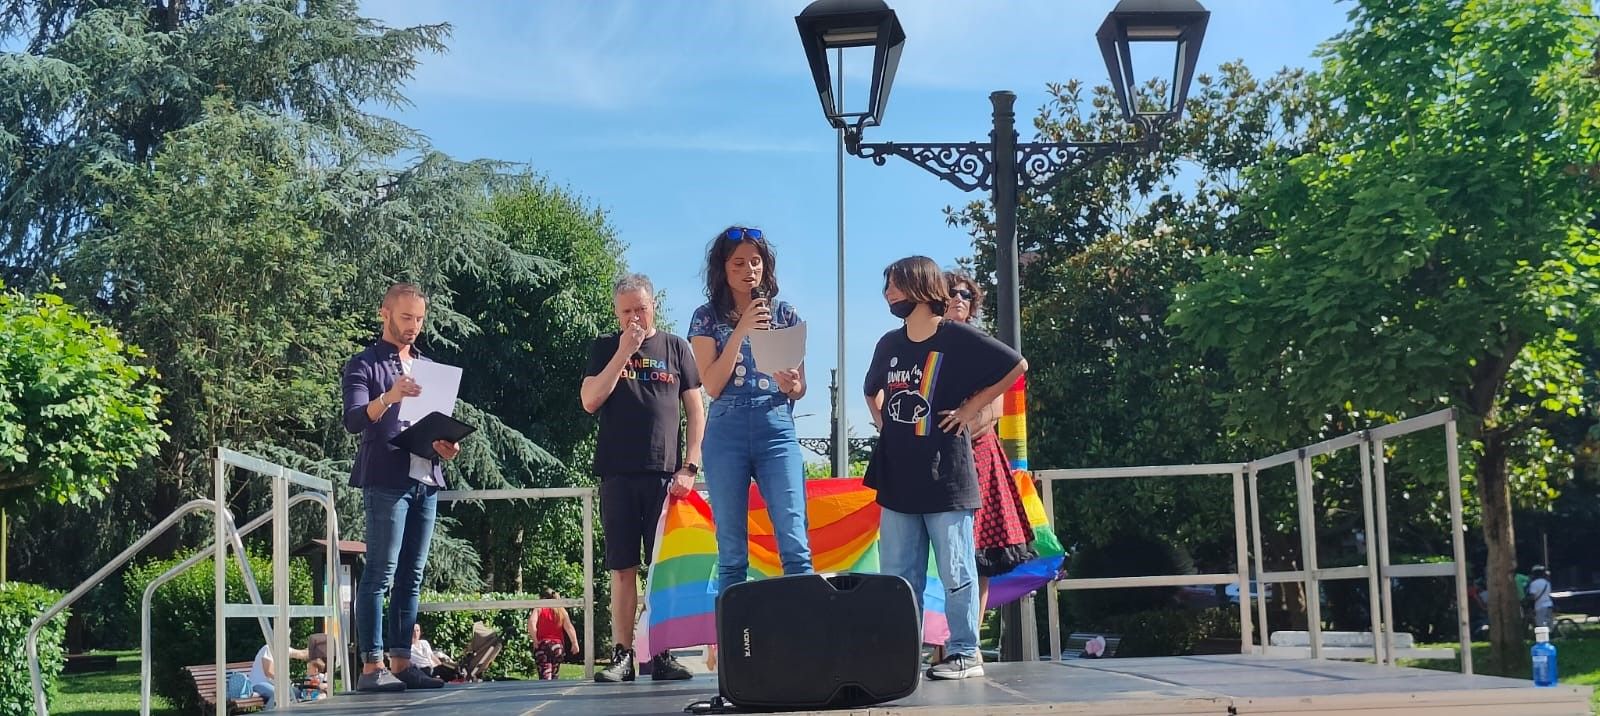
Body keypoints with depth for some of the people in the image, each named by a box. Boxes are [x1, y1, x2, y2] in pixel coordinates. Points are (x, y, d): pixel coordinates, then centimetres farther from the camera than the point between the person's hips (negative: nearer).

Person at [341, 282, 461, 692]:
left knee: (411, 576, 5)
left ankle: (401, 662, 8)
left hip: (426, 480, 6)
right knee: (380, 574, -9)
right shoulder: (364, 364, 1)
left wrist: (448, 446, 2)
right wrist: (389, 397, -30)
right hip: (386, 481, -6)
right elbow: (353, 420, -13)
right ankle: (372, 666, -8)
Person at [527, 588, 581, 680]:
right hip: (557, 646, 3)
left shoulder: (539, 609, 0)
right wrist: (575, 643, 6)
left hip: (542, 645, -3)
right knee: (554, 677, 17)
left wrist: (535, 640, -8)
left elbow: (531, 623, -17)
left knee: (545, 677, -8)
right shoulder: (561, 610, 7)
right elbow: (569, 628, 0)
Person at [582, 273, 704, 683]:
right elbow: (590, 401, 0)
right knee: (623, 568, 0)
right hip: (618, 475, 0)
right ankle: (622, 656, 4)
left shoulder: (675, 348, 10)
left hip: (665, 473, 0)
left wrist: (689, 467, -2)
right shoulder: (605, 349, 12)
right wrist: (623, 353, -6)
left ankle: (661, 656, 2)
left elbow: (695, 411, 9)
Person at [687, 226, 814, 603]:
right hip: (726, 432, 0)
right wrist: (741, 330, -8)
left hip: (777, 429, 0)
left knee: (795, 546, -10)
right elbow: (712, 385, -3)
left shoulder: (785, 314, 12)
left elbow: (801, 388, 13)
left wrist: (791, 385, -11)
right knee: (731, 554, 2)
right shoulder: (707, 317, 8)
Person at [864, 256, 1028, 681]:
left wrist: (970, 409, -6)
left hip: (945, 476, -6)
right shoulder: (889, 344, 12)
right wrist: (882, 424, 13)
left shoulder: (957, 338, -6)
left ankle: (965, 654, 6)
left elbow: (1016, 365, -5)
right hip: (897, 478, 6)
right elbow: (873, 391, 31)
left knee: (955, 572, -1)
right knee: (897, 576, 8)